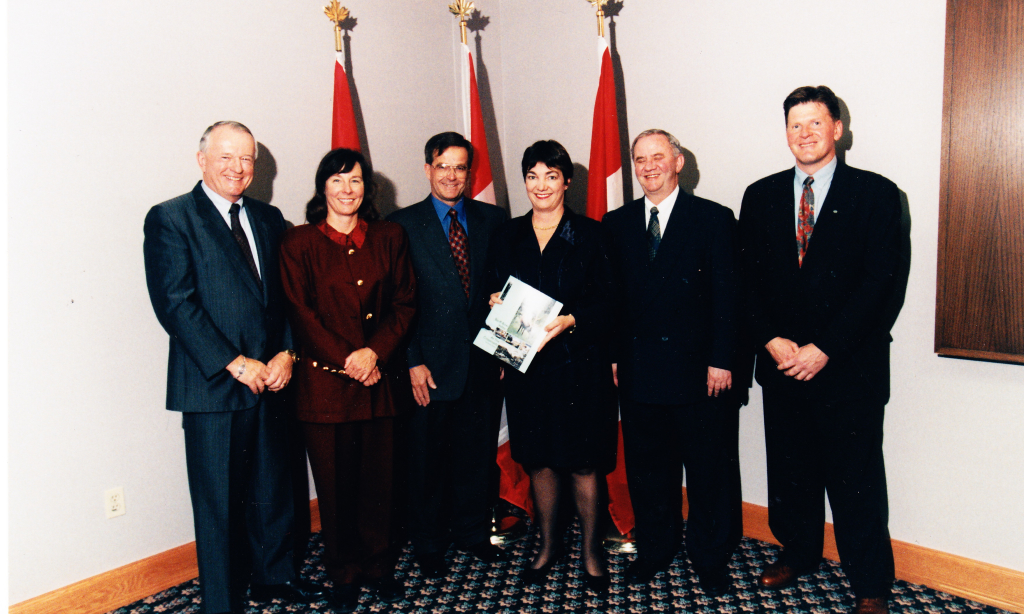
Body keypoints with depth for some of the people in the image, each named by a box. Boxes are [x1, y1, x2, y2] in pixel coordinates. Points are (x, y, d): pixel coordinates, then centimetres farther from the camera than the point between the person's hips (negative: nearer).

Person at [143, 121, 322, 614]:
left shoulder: (268, 218, 12)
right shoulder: (170, 219, -5)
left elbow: (286, 294, 10)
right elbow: (175, 304, -13)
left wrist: (286, 353, -6)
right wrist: (235, 364, -17)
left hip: (270, 378, 5)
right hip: (213, 385, -5)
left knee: (274, 486, 17)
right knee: (219, 499, 7)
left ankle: (273, 574, 37)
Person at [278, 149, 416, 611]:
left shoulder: (389, 238, 8)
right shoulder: (299, 243, 2)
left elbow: (404, 304, 5)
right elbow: (300, 313, -3)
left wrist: (374, 352, -9)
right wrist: (346, 359, -10)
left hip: (380, 378, 2)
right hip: (324, 381, -2)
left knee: (380, 477, 7)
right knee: (335, 482, 5)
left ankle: (380, 565, 27)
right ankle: (344, 574, 23)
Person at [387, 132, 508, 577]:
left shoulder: (492, 220, 7)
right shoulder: (403, 224, -2)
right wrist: (412, 361, -10)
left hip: (484, 360, 3)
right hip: (432, 365, -3)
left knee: (477, 452, 15)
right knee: (428, 459, 9)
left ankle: (471, 531, 35)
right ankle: (428, 544, 28)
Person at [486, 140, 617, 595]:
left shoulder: (590, 234, -1)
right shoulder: (508, 237, 8)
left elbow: (606, 303, -5)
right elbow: (496, 298, 13)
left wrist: (570, 321, -21)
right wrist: (495, 303, -9)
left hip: (579, 365, -3)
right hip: (527, 366, 3)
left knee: (583, 462, 6)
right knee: (539, 460, 13)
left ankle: (590, 550, 25)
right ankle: (547, 544, 33)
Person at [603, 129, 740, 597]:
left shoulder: (714, 219, -1)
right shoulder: (617, 224, 8)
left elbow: (727, 295, -4)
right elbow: (611, 295, 8)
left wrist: (721, 360, -10)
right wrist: (611, 355, 2)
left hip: (697, 369, -3)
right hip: (637, 369, 3)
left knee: (708, 469, 8)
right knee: (645, 468, 13)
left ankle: (710, 559, 26)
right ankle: (654, 550, 31)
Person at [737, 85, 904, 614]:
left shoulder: (876, 194, -3)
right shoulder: (760, 196, 8)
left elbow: (879, 280, -10)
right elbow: (748, 278, 6)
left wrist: (824, 348, -15)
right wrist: (771, 341, -8)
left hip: (850, 366, -3)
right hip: (781, 362, 4)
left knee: (855, 477, 5)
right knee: (789, 469, 15)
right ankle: (798, 552, 36)